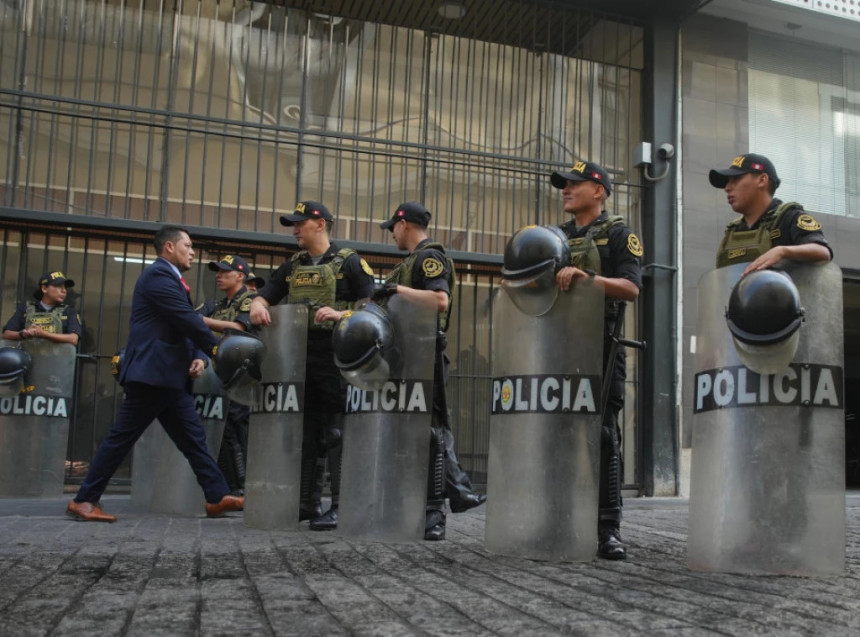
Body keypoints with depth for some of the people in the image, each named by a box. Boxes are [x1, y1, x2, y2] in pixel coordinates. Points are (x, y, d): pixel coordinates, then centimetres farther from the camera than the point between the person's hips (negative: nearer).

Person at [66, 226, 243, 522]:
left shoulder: (170, 278, 22)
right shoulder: (158, 274, -10)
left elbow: (186, 325, 18)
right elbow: (188, 320, -17)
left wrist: (199, 356, 0)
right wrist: (216, 350, -9)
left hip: (171, 376, 10)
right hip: (152, 373, -10)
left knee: (193, 438, 6)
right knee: (121, 438, -3)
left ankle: (217, 497, 8)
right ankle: (84, 499, 6)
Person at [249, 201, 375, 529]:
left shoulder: (349, 262, 0)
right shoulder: (292, 266, 19)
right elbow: (265, 295, 16)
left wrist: (340, 314, -21)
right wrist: (257, 305, -7)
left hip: (335, 357, -6)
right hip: (298, 356, 7)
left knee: (335, 433, -7)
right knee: (303, 431, 9)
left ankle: (339, 506, -2)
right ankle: (306, 502, 17)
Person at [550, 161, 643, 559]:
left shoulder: (617, 234, 5)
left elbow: (631, 288, -9)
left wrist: (586, 276, -22)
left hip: (600, 347, -5)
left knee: (603, 435, -6)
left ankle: (608, 529, -2)